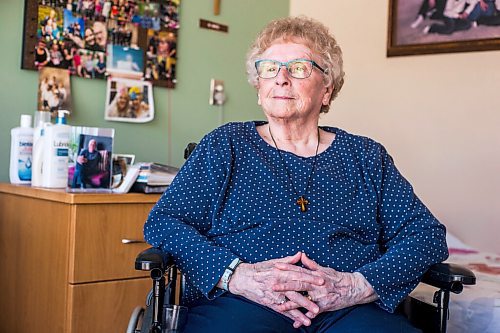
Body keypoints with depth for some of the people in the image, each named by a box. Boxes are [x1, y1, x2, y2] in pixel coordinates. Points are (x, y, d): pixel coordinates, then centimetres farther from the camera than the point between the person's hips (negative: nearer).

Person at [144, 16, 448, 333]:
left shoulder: (366, 156, 17)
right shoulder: (224, 145, 14)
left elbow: (428, 233, 10)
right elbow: (162, 222, 6)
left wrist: (360, 286, -10)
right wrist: (237, 276, -13)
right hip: (241, 304, -1)